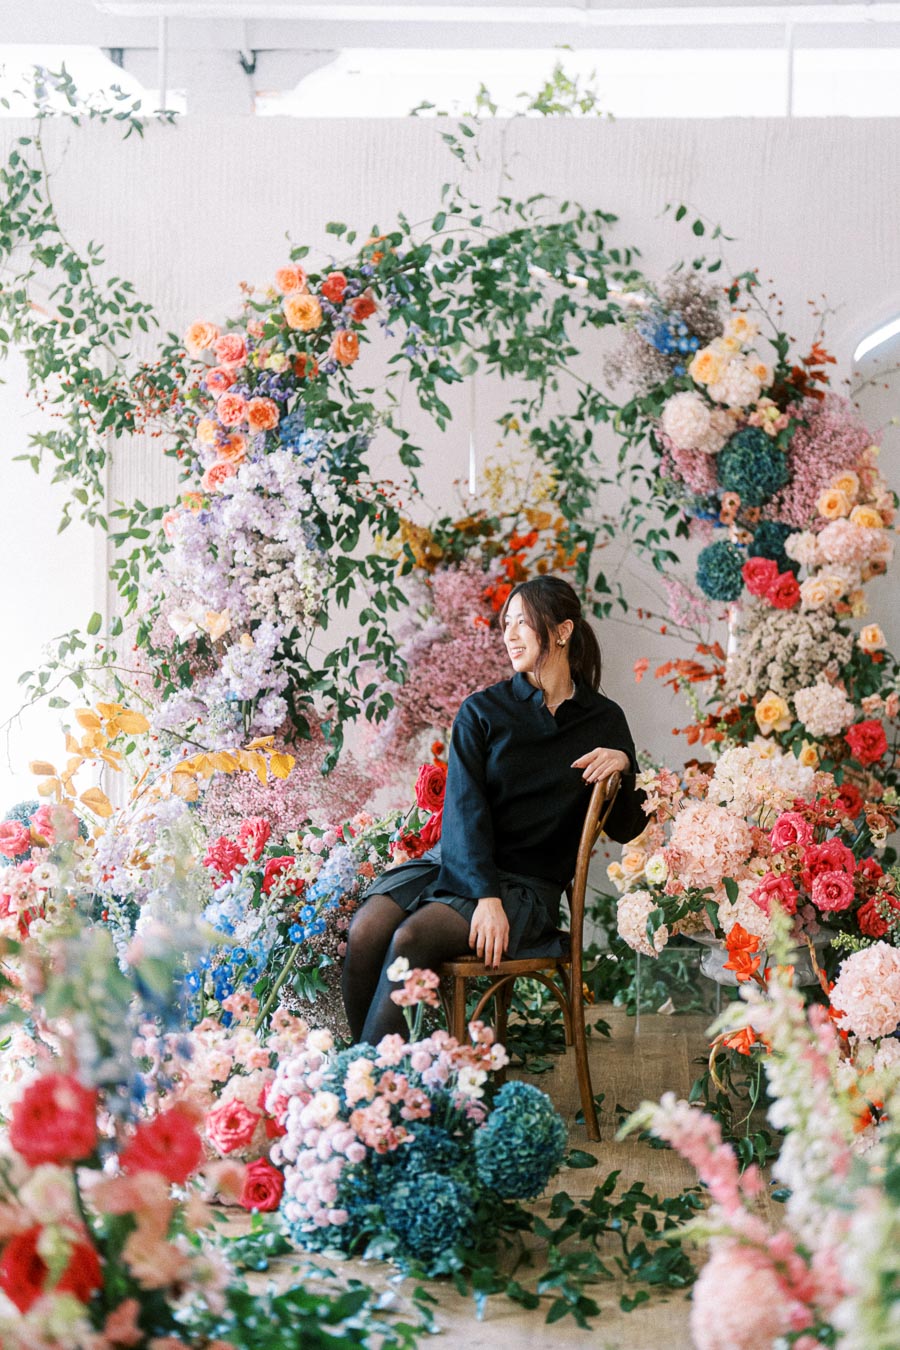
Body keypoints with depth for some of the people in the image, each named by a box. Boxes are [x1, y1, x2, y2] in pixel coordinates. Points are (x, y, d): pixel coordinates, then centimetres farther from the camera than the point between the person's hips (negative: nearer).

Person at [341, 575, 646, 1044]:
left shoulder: (604, 720, 8)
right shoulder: (482, 710, 4)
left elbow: (625, 830, 11)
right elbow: (464, 807, -8)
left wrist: (623, 765, -9)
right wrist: (485, 895, -21)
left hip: (527, 883, -2)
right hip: (454, 861, 2)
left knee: (411, 939, -29)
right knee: (365, 933, -27)